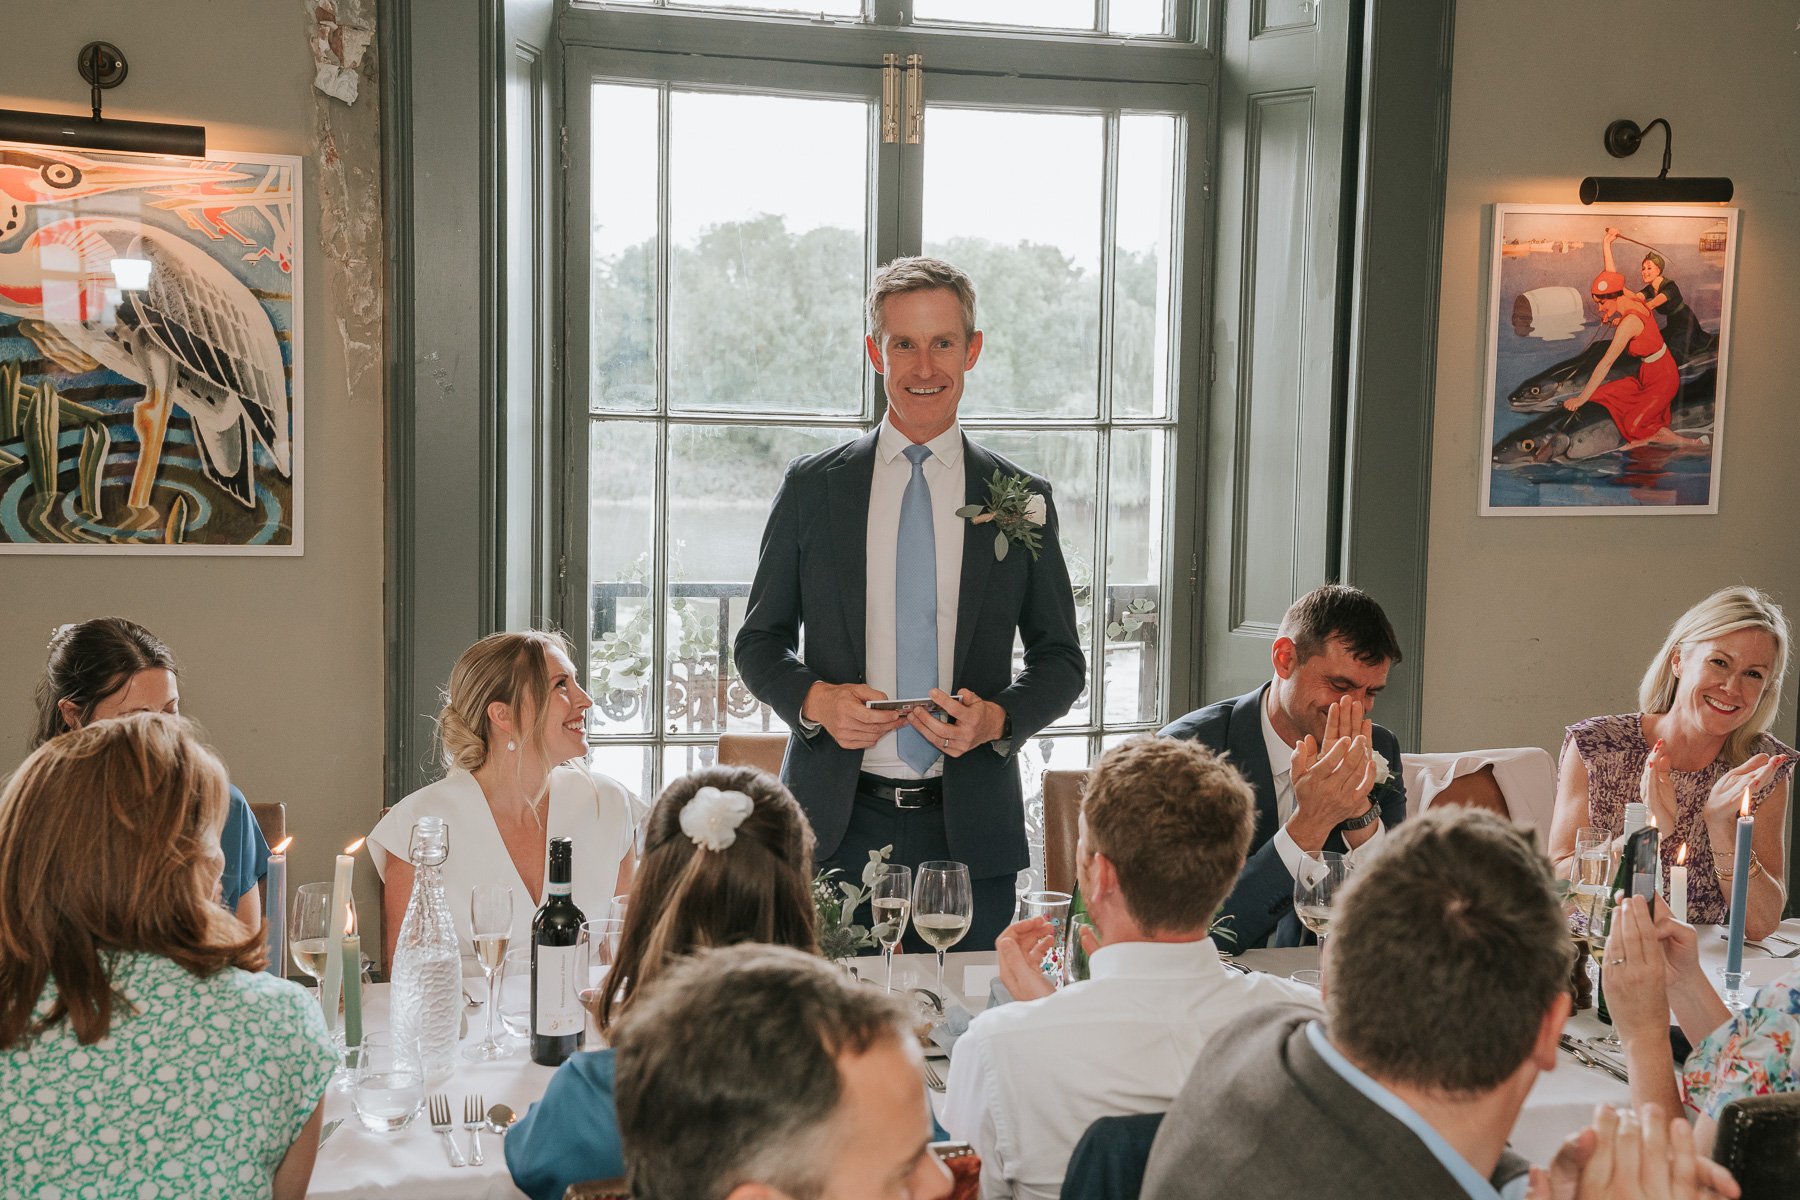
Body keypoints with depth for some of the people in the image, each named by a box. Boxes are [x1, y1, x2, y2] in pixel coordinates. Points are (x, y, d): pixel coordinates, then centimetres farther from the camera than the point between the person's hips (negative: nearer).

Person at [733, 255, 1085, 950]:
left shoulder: (1022, 501, 5)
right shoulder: (810, 487, 5)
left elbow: (1061, 659, 10)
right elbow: (759, 640, 9)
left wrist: (998, 717, -10)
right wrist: (814, 699, -11)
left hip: (969, 833, 1)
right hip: (835, 825, 0)